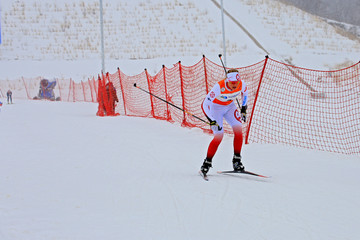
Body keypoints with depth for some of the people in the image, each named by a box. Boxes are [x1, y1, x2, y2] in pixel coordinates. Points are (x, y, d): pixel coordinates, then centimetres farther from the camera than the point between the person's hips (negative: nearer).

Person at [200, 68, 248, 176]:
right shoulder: (219, 87, -36)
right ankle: (207, 163, 0)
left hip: (229, 106, 5)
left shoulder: (242, 84, -22)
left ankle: (237, 161, -4)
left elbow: (244, 93, 5)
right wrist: (212, 121, -33)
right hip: (215, 106, -5)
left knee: (238, 129, -14)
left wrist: (244, 109, 6)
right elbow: (206, 103, -30)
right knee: (219, 136, -15)